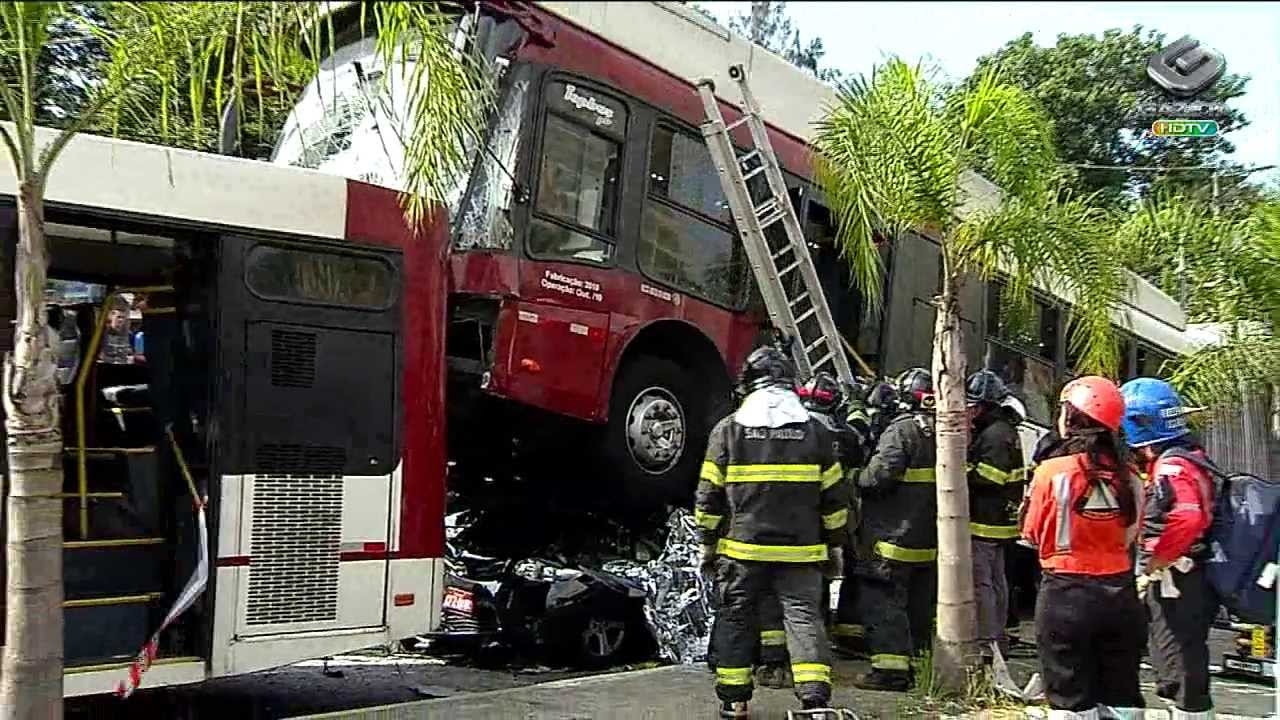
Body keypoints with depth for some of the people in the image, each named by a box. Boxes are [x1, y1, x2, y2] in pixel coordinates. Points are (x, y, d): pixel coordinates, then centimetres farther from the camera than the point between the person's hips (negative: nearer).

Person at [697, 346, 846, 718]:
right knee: (804, 616, 3)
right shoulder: (815, 430, 3)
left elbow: (709, 494, -1)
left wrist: (708, 542, 8)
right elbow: (832, 496, 7)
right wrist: (834, 545, 15)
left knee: (736, 618, 10)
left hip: (742, 548, 0)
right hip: (801, 549, 1)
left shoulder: (728, 429, -2)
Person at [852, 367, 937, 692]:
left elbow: (880, 474, -22)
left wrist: (857, 478, -6)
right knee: (916, 604, 16)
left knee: (882, 602, -3)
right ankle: (911, 660, 24)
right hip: (929, 539, 9)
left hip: (894, 534, -8)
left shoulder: (903, 429, -15)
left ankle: (890, 667, -5)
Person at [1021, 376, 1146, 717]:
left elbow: (1033, 534, -4)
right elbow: (1131, 535, 7)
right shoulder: (1126, 477, -3)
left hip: (1066, 595, -4)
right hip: (1120, 596, 4)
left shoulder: (1052, 471, -15)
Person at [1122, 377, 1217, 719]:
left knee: (1182, 677, -2)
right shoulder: (1189, 458, 12)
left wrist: (1152, 566, -22)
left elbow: (1185, 521, -35)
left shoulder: (1171, 467, -19)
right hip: (1189, 587, 10)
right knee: (1181, 671, 19)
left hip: (1177, 589, -10)